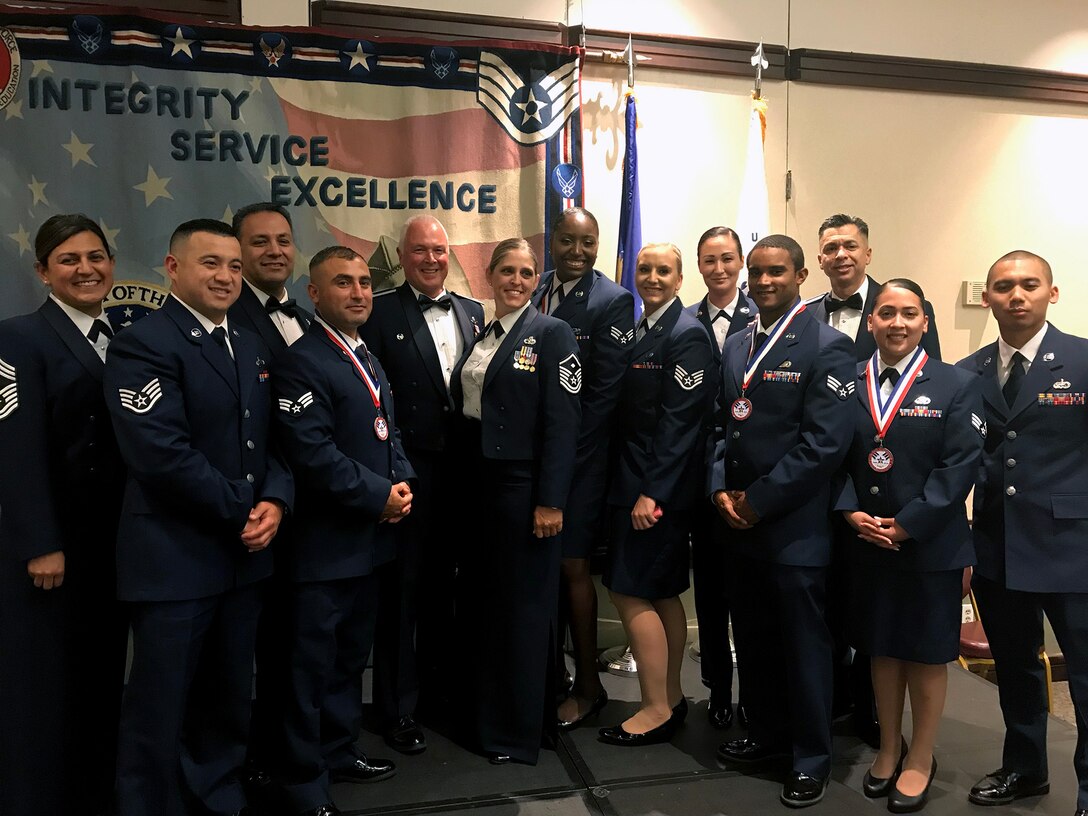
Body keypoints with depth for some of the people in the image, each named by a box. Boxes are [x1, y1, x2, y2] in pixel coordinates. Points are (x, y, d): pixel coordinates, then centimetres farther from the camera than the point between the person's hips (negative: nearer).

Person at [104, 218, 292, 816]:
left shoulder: (251, 346, 13)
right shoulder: (143, 343, -11)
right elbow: (162, 454, -21)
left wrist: (275, 500, -7)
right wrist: (243, 510, -14)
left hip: (244, 552, 7)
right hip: (173, 557, -7)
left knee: (230, 700, 18)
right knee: (160, 709, 7)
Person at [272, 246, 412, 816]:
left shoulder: (368, 359, 14)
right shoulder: (302, 362, -15)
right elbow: (313, 454, -23)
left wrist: (401, 481, -1)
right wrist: (379, 496, -18)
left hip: (369, 535, 9)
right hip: (323, 541, -9)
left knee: (351, 655, 20)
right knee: (313, 662, 4)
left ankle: (339, 751, 37)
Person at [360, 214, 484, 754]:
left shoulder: (473, 312, 11)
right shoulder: (380, 312, -4)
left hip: (460, 469, 5)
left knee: (445, 583, 16)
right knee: (402, 586, 5)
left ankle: (440, 689, 33)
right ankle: (398, 709, 20)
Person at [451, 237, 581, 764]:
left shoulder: (552, 334, -7)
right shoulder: (480, 336, 12)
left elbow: (563, 422, -13)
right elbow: (464, 410, 11)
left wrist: (550, 500, -18)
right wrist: (460, 486, 7)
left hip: (523, 485, -6)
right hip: (475, 483, 7)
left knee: (523, 605, 4)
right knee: (478, 599, 14)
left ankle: (519, 730, 19)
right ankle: (482, 712, 33)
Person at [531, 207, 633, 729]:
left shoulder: (613, 301, -8)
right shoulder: (531, 293, 10)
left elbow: (604, 390, -13)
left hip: (579, 456, -6)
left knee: (571, 567, 0)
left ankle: (587, 687, 16)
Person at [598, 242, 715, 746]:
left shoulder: (686, 334, -11)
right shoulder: (637, 330, 14)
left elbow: (679, 420, -17)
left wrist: (652, 492, -19)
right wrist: (633, 488, 9)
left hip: (659, 486, -9)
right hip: (635, 481, 9)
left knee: (630, 592, -5)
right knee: (663, 594, 15)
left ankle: (657, 710, 9)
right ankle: (671, 699, 27)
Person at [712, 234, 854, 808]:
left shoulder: (825, 346, -9)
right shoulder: (735, 346, 13)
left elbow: (825, 442, -16)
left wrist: (759, 500, -15)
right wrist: (721, 488, -3)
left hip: (796, 524, -6)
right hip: (741, 521, 6)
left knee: (803, 642, 6)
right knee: (752, 637, 16)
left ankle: (812, 756, 25)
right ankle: (768, 733, 36)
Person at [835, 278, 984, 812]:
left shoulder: (957, 385, -4)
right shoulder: (847, 383, 3)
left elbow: (959, 467, -11)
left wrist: (906, 526, -16)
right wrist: (852, 513, -12)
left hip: (930, 545, -2)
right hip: (867, 544, 3)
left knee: (926, 654, 11)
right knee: (881, 649, 15)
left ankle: (921, 758, 30)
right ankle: (889, 748, 34)